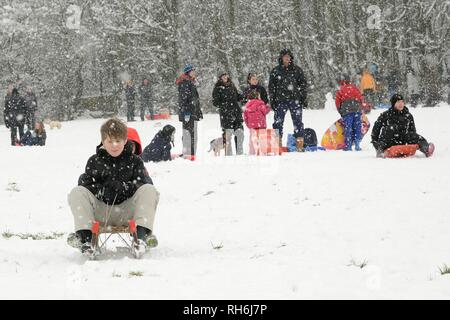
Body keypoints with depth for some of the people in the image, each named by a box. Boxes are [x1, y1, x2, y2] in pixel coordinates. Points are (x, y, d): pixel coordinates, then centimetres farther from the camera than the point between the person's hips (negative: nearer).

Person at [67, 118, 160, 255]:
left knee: (150, 190, -23)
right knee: (76, 192, -21)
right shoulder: (94, 161, 12)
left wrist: (124, 187, -22)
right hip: (101, 212, 1)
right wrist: (101, 190, -19)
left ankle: (143, 234, -37)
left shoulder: (134, 161, 10)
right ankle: (84, 236, -34)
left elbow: (144, 183, -4)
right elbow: (84, 183, 1)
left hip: (127, 212, -1)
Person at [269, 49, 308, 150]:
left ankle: (300, 144, 1)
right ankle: (277, 144, 0)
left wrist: (304, 99, 4)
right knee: (278, 122, -4)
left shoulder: (297, 70, 8)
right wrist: (272, 101, 3)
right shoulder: (276, 71, 8)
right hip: (281, 101, 0)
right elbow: (271, 87, 10)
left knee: (298, 121, -2)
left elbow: (303, 85, 11)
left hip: (295, 100, 0)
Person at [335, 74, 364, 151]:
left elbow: (338, 103, 5)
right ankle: (357, 145, 5)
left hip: (347, 112, -2)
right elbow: (361, 99, 13)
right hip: (357, 110, 2)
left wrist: (341, 112, 18)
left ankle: (348, 146, -3)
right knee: (357, 128, 7)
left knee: (348, 129, 0)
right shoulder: (355, 88, 11)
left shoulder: (340, 91, 4)